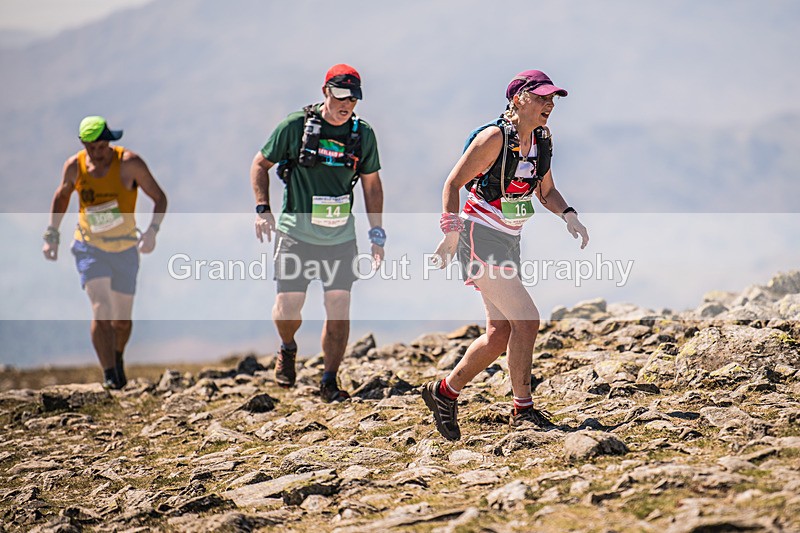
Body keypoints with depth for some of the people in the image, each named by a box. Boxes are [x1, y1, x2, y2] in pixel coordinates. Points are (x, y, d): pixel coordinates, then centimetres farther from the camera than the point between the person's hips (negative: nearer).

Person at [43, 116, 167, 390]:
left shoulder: (129, 162, -16)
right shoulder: (75, 166, -8)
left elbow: (159, 197, -9)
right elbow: (61, 196, 13)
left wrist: (152, 231, -25)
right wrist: (52, 235, 7)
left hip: (124, 249, 0)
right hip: (90, 247, 0)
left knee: (122, 320, 9)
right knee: (101, 310, -19)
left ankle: (118, 357, 40)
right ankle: (109, 374, -14)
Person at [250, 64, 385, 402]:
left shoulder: (363, 134, -1)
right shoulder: (295, 126, -8)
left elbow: (371, 184, 10)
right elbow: (261, 164, 3)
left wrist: (376, 234, 6)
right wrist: (262, 208, -8)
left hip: (341, 237, 2)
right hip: (296, 234, -2)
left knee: (338, 305, -5)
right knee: (288, 306, -5)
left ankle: (329, 382, 4)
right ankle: (287, 350, 29)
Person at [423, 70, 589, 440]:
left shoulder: (542, 139, 7)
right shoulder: (495, 137, -16)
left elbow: (545, 191, 18)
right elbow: (453, 183, -15)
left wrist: (569, 216, -1)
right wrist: (452, 232, -26)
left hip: (508, 243, 9)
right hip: (479, 240, -9)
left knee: (500, 335, 9)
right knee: (526, 321, -16)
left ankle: (445, 393, 24)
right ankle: (523, 410, -7)